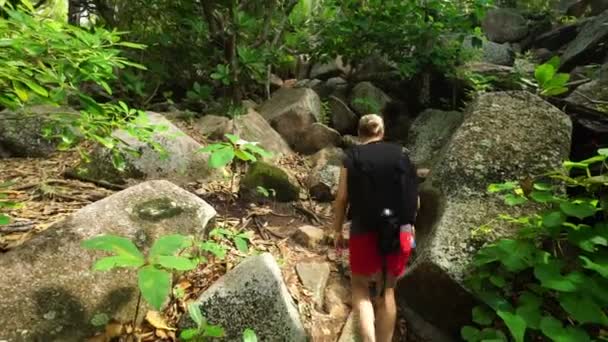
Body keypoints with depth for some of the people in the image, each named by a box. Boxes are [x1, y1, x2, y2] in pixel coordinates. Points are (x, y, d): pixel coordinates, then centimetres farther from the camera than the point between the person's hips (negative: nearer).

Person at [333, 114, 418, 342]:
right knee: (387, 291, 20)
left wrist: (337, 231, 7)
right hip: (400, 233, 3)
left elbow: (342, 198, -4)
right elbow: (415, 197, 6)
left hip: (365, 232, -2)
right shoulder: (400, 155, 5)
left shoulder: (352, 157, -2)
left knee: (360, 286, 19)